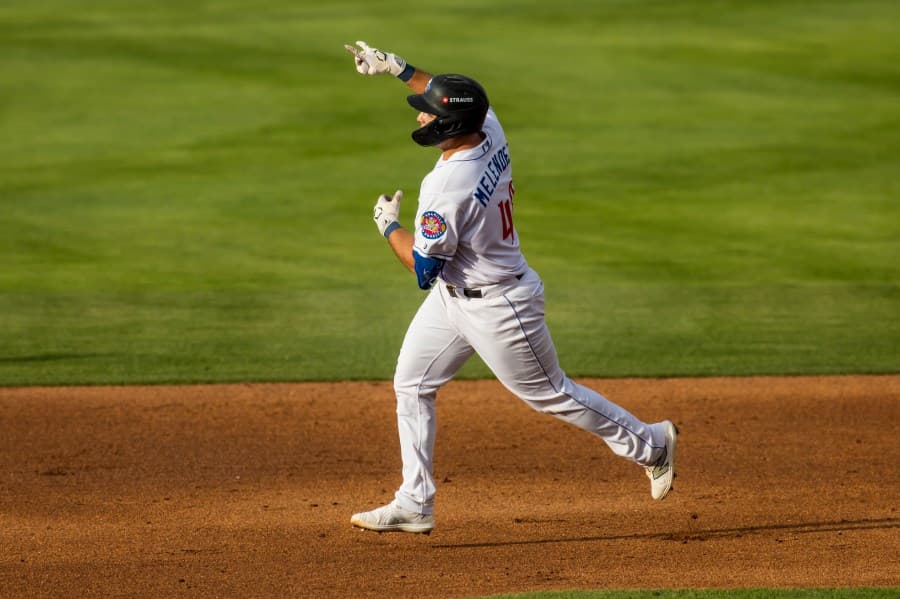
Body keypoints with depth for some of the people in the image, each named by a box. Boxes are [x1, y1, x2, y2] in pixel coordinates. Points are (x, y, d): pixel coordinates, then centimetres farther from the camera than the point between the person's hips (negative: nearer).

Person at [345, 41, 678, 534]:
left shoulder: (446, 189, -34)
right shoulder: (491, 133, -10)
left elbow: (424, 271, -24)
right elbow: (449, 99, 14)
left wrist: (388, 225, -9)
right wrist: (394, 67, 11)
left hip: (497, 307, -10)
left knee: (550, 394, 8)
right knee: (411, 385, 10)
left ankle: (649, 444, 26)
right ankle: (414, 505, 14)